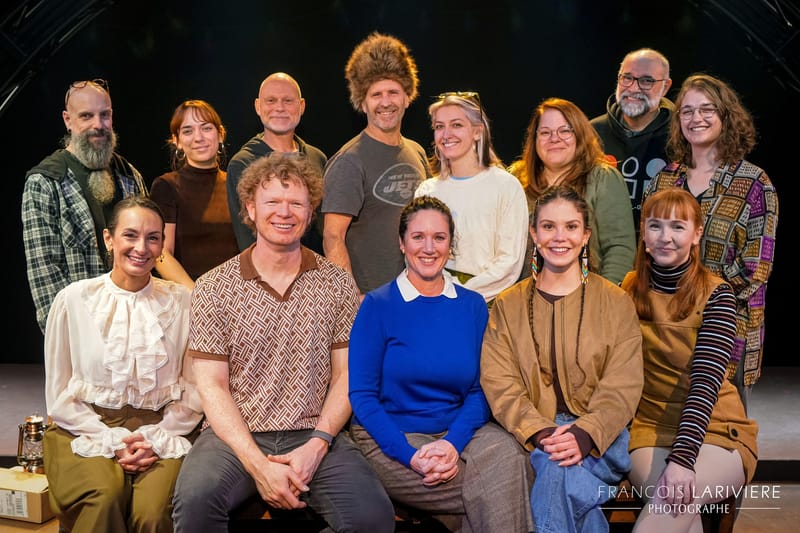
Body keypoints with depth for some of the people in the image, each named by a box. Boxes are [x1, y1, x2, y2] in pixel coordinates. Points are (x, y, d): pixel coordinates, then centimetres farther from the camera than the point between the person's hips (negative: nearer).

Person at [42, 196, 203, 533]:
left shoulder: (181, 301, 3)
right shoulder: (74, 299, 2)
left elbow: (194, 390, 2)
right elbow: (59, 396, 3)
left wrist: (156, 439, -10)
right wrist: (112, 441, -8)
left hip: (162, 431, 0)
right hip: (86, 428, 0)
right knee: (105, 496, -31)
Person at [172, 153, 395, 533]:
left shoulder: (337, 284, 6)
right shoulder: (213, 287, 2)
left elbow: (346, 374, 6)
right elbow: (212, 386, -2)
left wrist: (317, 445, -10)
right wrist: (258, 464, -14)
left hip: (315, 437, 1)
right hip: (235, 436, -1)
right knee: (196, 499, -32)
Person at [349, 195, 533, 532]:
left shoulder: (473, 306, 8)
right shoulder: (377, 305, -1)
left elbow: (480, 389, 4)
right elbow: (361, 394, -4)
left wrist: (453, 443, -15)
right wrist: (410, 455, -17)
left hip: (460, 432, 4)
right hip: (390, 440, -3)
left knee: (509, 456, -28)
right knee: (491, 491, -26)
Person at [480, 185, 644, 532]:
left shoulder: (616, 302, 8)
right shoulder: (508, 306, 11)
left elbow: (622, 387, -3)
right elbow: (499, 385, -1)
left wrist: (585, 434, -22)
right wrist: (541, 433, -19)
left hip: (599, 437, -1)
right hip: (531, 436, 1)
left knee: (557, 469, -33)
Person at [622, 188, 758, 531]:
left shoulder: (716, 295, -5)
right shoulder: (630, 289, 5)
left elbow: (706, 382, -16)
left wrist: (682, 457, -29)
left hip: (716, 429, -1)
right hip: (650, 426, 2)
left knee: (674, 498, -32)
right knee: (670, 501, -31)